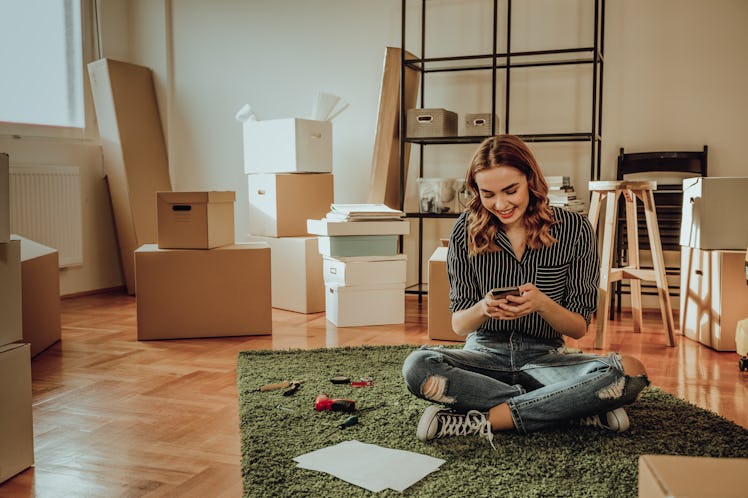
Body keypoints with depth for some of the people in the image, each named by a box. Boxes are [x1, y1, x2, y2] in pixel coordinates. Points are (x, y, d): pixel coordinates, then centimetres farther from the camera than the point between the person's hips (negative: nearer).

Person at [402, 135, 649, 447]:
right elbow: (458, 325, -1)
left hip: (545, 356, 0)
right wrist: (482, 309, -24)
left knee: (630, 372, -29)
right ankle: (580, 413, -25)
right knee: (418, 366, -31)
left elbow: (580, 328, -3)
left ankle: (482, 421, -26)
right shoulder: (467, 231, -4)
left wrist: (542, 304, -25)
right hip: (485, 353, 1)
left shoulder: (574, 229, -6)